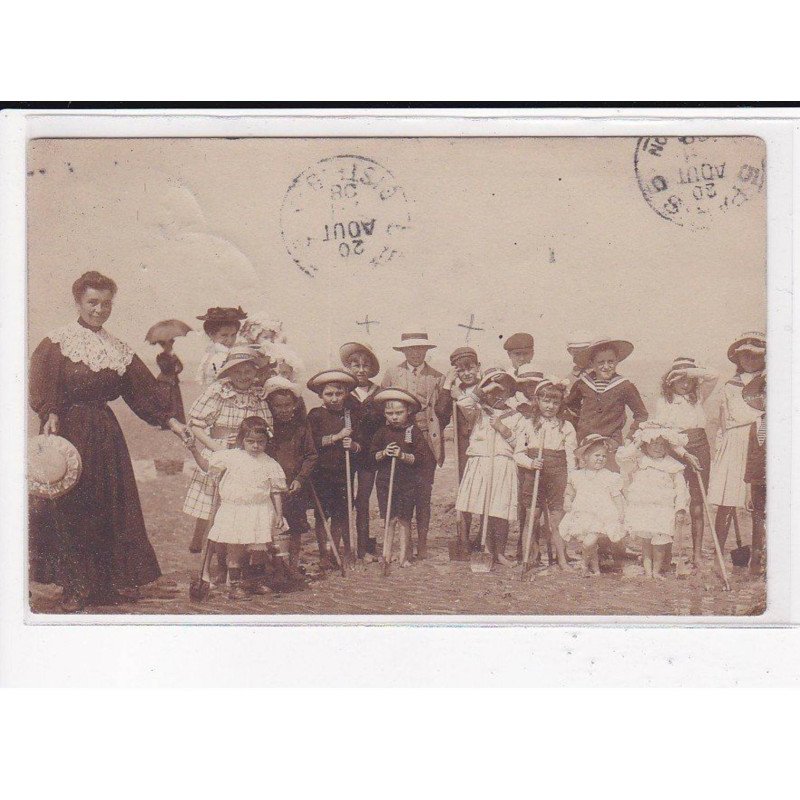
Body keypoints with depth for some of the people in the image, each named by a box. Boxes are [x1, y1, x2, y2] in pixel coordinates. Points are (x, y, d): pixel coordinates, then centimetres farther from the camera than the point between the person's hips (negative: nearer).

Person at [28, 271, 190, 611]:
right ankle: (74, 586, 2)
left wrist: (169, 421, 2)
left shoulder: (118, 350, 12)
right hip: (68, 432, -5)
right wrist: (50, 416, -28)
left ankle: (114, 579, 14)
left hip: (105, 434, 5)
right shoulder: (57, 343, -2)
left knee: (113, 505, 5)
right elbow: (42, 391, -11)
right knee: (70, 505, -4)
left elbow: (142, 393, 11)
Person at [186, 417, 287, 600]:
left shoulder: (270, 464, 1)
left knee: (255, 550, 9)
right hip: (233, 511, -1)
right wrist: (194, 450, -6)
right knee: (234, 550, -1)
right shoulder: (230, 457, -1)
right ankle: (234, 584, 9)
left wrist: (279, 515, 1)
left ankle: (253, 582, 25)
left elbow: (276, 492, 4)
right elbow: (207, 465, 7)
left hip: (259, 513, 1)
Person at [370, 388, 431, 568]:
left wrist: (403, 455, -18)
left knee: (404, 519, 4)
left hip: (407, 481, -1)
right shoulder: (382, 432, 3)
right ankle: (386, 552, 11)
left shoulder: (414, 432, -2)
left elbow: (421, 458, -6)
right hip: (385, 480, 1)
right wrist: (384, 453, -13)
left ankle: (404, 554, 12)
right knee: (391, 519, 2)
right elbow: (372, 455, 6)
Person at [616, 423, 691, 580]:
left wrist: (681, 509, -2)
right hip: (641, 508, 1)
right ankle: (647, 571, 12)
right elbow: (621, 457, -11)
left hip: (663, 509, -1)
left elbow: (681, 489, 6)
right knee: (645, 540, 4)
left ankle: (656, 570, 10)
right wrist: (636, 444, -11)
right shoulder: (638, 462, 6)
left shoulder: (672, 467, 6)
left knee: (660, 542, -7)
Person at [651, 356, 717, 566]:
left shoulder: (698, 397, 8)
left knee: (697, 503, 2)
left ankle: (697, 552, 5)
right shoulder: (663, 402, 0)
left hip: (699, 450, 2)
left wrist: (688, 371, -10)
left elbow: (713, 377, -7)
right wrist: (684, 454, -14)